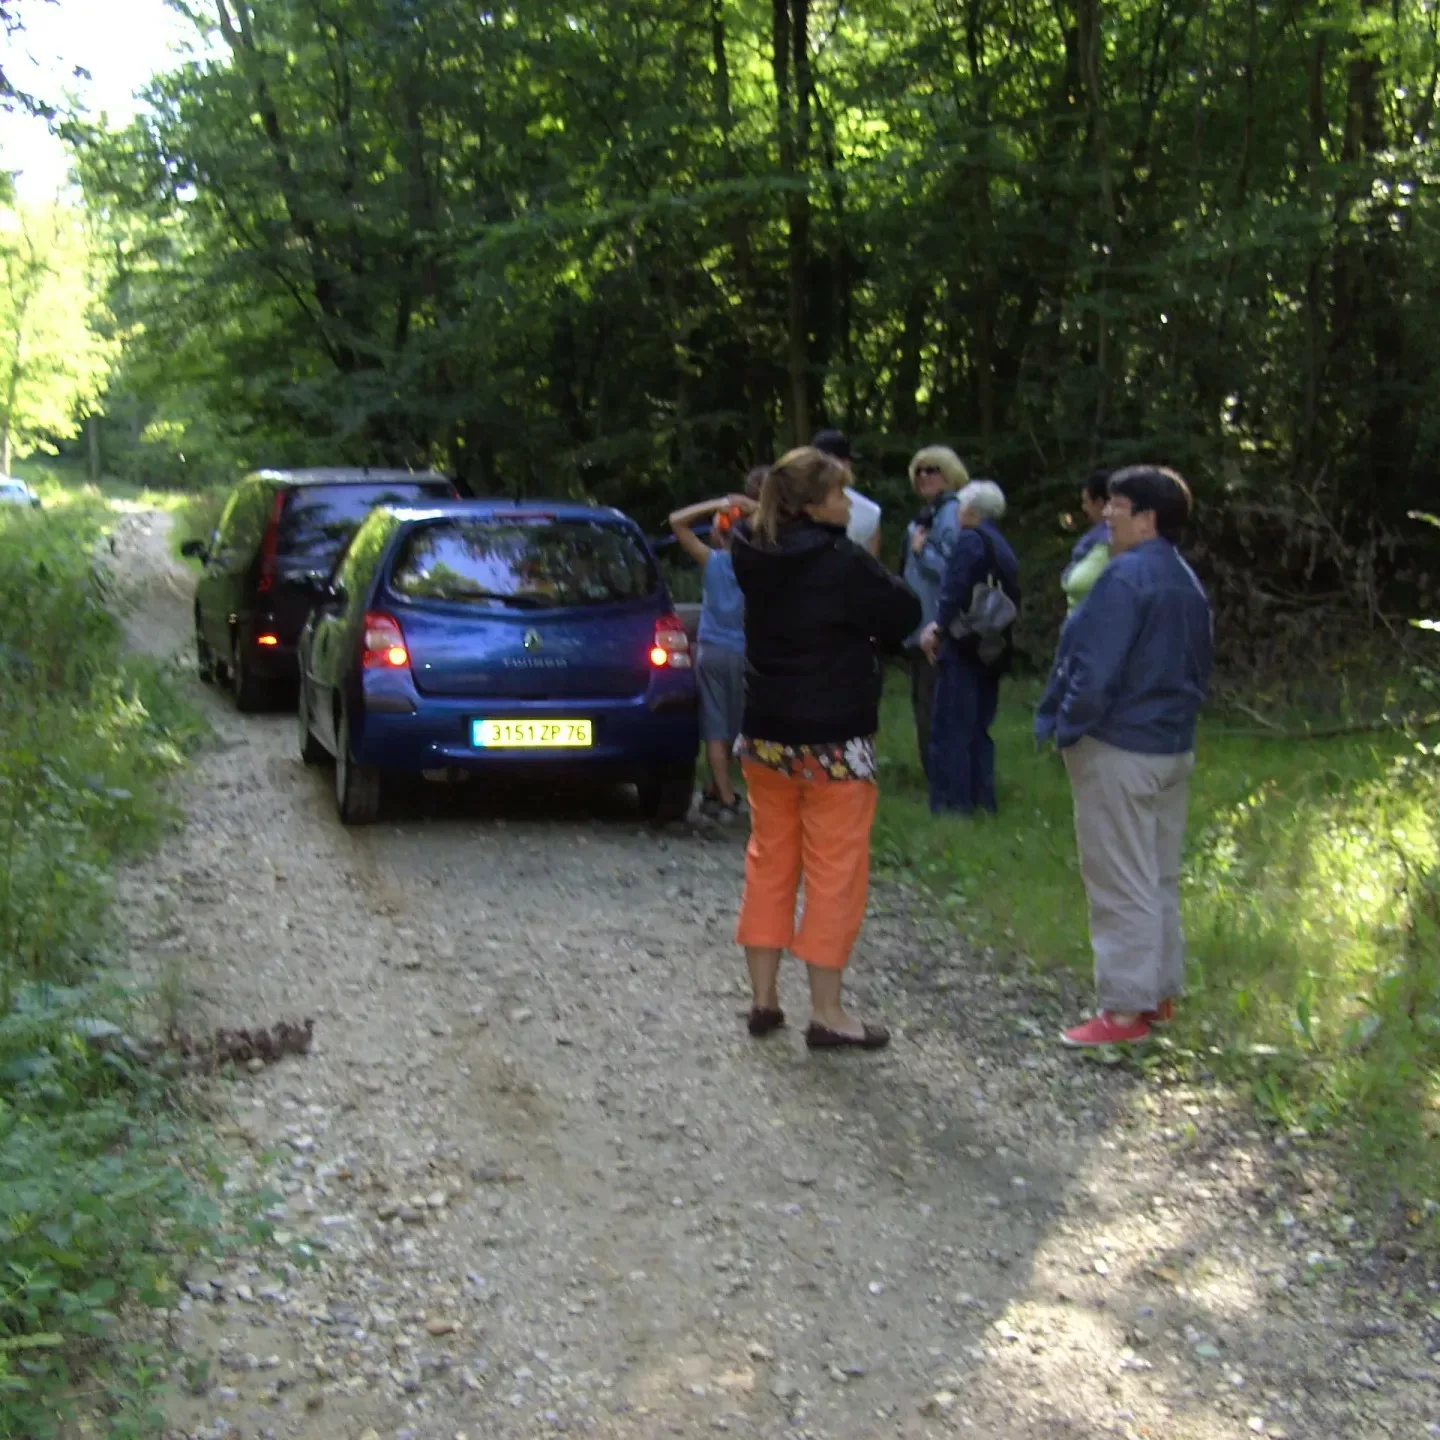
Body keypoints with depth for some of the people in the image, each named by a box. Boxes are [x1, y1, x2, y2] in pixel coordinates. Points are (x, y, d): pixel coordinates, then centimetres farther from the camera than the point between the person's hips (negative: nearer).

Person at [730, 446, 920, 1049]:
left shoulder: (755, 557, 0)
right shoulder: (843, 563, -20)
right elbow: (903, 614, -11)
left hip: (765, 736, 7)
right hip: (832, 743, -7)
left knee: (769, 862, 15)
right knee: (835, 874, 2)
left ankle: (764, 998, 22)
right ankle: (827, 1013, 6)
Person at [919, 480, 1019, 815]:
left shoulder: (970, 540, -9)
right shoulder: (1004, 548, 16)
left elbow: (955, 590, -19)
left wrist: (940, 628, -5)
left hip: (962, 648, -8)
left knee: (951, 728, -5)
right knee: (979, 728, 15)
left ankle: (952, 802, -6)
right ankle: (981, 799, 16)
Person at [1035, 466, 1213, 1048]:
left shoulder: (1125, 576, -18)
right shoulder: (1188, 582, 11)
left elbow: (1095, 668, -22)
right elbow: (1199, 669, 18)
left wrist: (1067, 729, -10)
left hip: (1118, 749, -9)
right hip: (1174, 748, 9)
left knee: (1121, 883, -4)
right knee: (1160, 878, 16)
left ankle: (1126, 1008, -1)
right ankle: (1161, 993, 24)